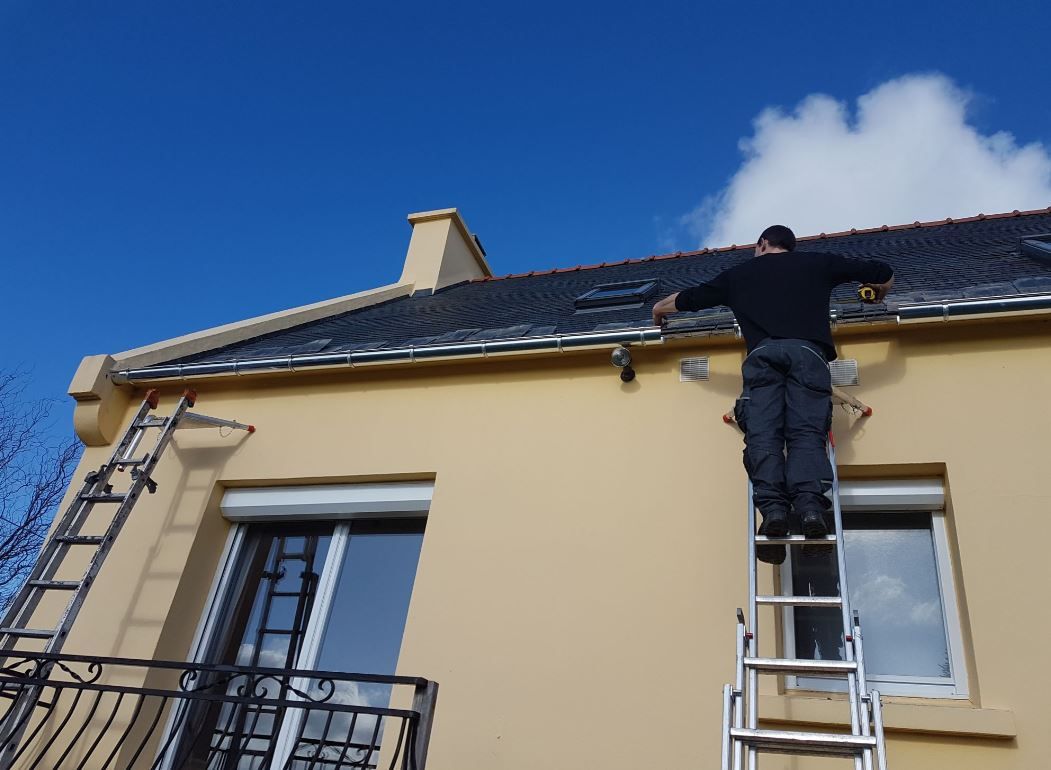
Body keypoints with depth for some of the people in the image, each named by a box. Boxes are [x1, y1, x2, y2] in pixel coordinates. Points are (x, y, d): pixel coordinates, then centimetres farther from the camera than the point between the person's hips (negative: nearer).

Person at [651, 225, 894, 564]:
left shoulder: (738, 274, 29)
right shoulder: (818, 263, 30)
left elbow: (684, 300, 35)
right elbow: (885, 274, 36)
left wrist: (659, 310, 55)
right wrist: (877, 295, 58)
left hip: (762, 354, 0)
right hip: (808, 352, 0)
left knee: (763, 435, -10)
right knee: (807, 433, -10)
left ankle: (773, 508, -30)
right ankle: (810, 504, -32)